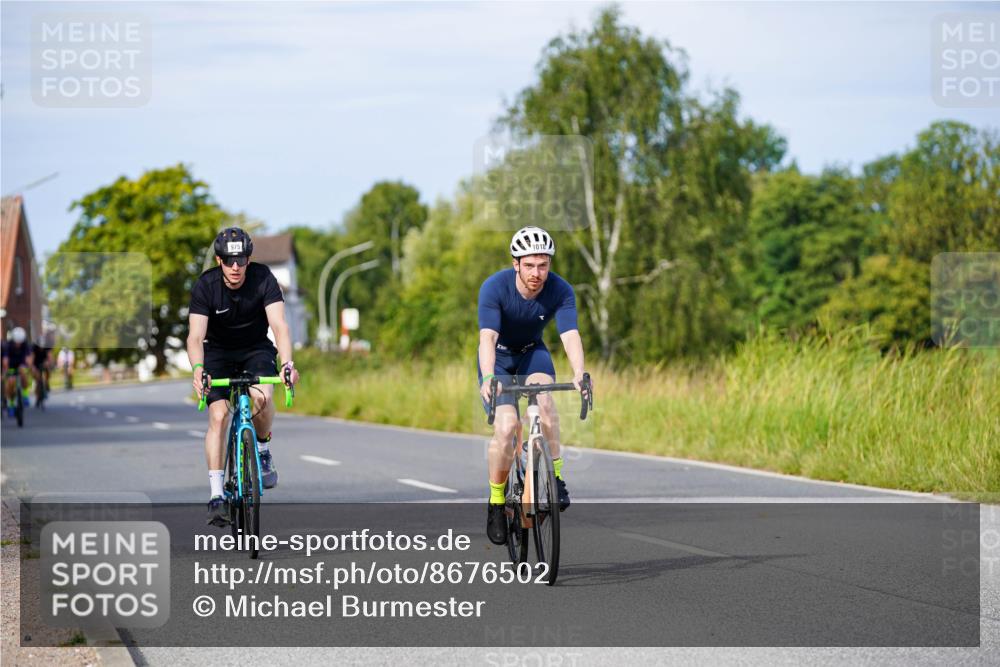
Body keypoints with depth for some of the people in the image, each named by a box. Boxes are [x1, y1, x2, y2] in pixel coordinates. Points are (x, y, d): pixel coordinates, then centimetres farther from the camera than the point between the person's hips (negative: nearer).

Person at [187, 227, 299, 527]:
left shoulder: (263, 279, -22)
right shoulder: (205, 286, -23)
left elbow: (279, 325, -31)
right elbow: (196, 336, -31)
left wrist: (287, 363, -48)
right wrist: (198, 370, -51)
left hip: (256, 349, 0)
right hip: (218, 353, 0)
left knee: (263, 397, -29)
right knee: (218, 415, -17)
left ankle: (262, 450, 1)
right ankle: (216, 496, -14)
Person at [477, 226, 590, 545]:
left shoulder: (561, 291, -22)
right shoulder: (494, 287, -28)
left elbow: (570, 335, -33)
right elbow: (488, 337, -38)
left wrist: (579, 375, -52)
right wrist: (488, 379, -55)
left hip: (532, 354, 2)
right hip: (499, 358, -1)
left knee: (542, 395, -32)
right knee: (506, 426, -21)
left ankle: (556, 475, -21)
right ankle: (496, 502, -3)